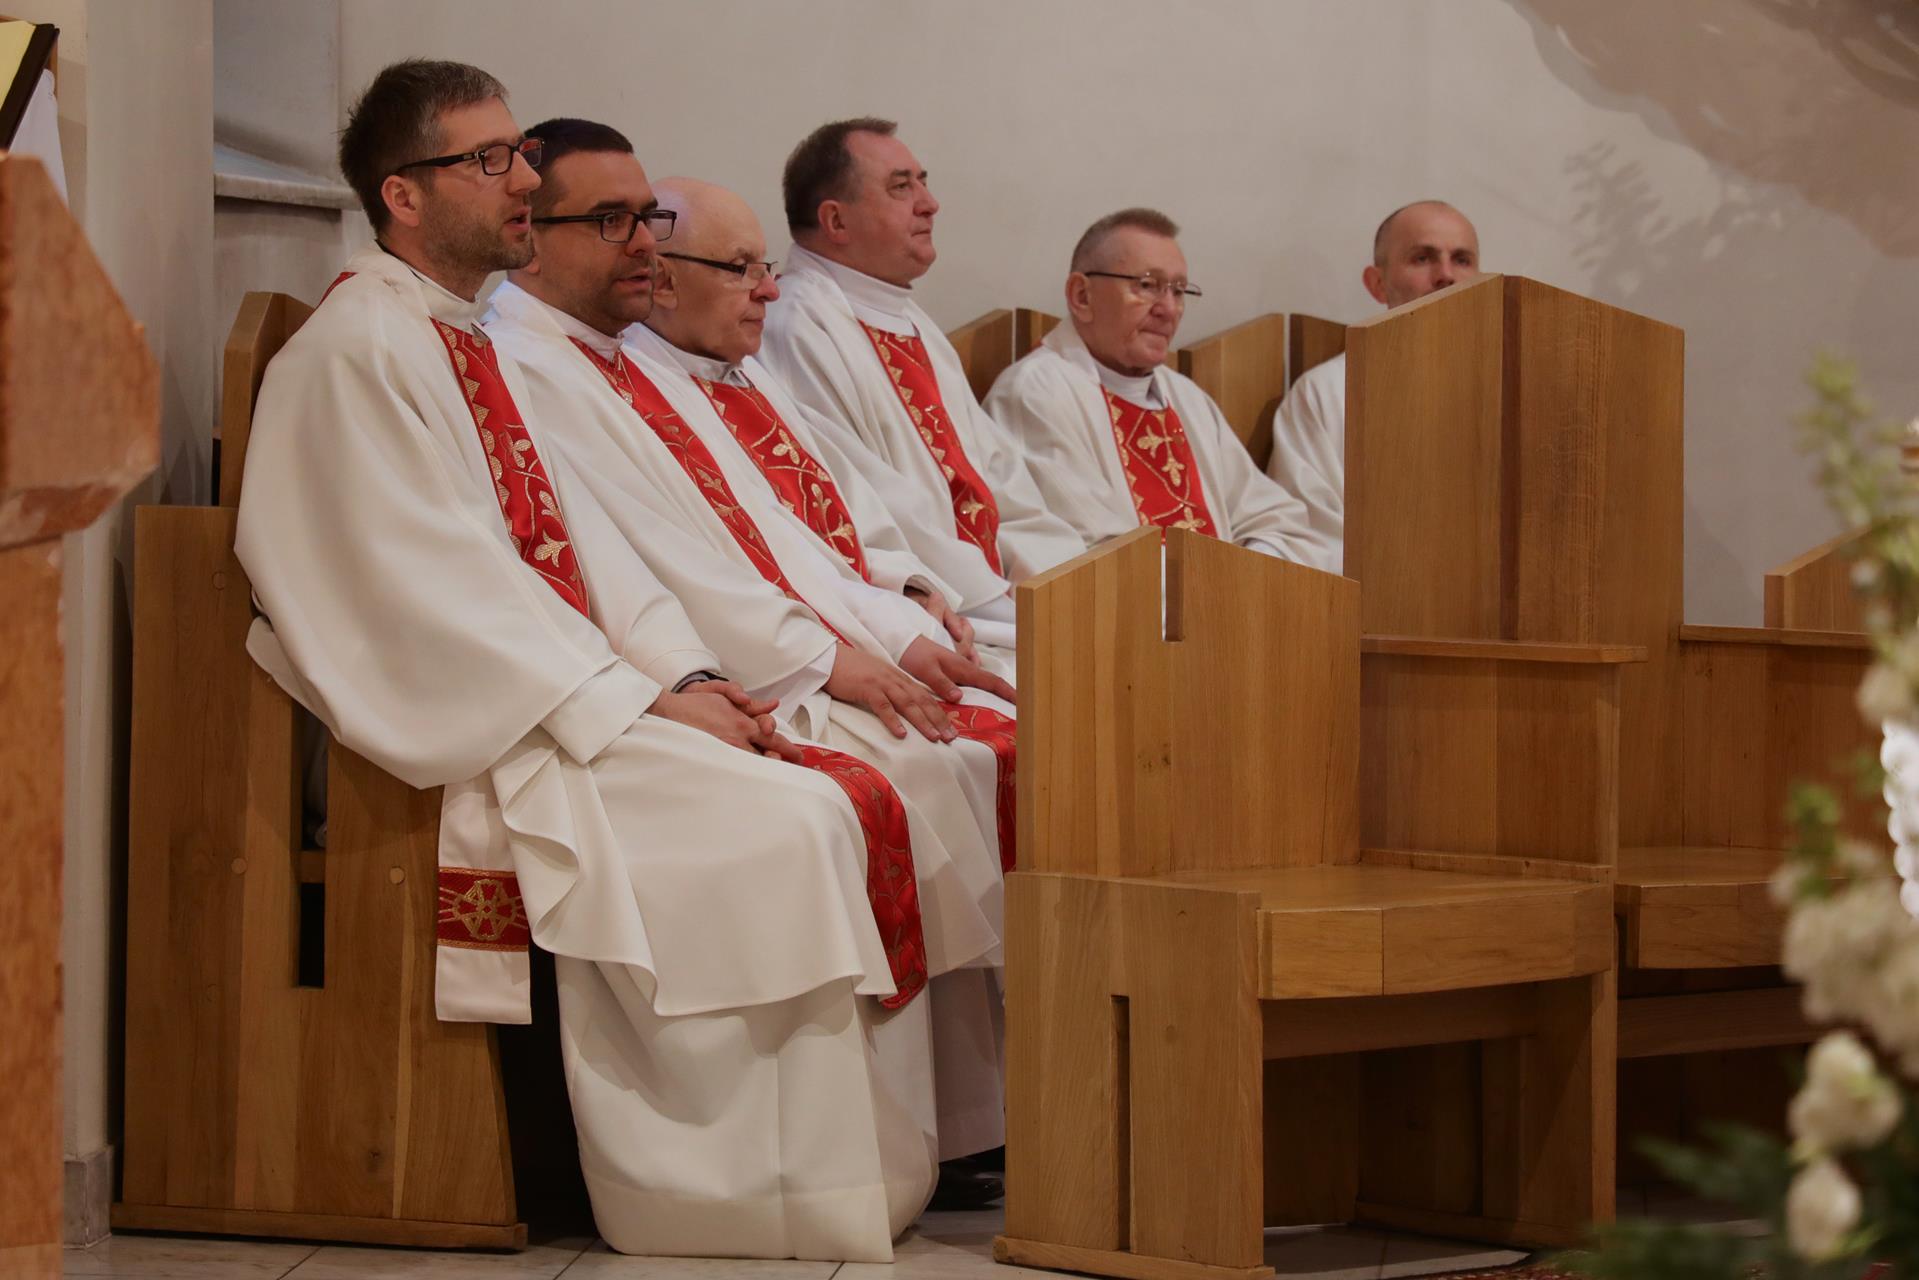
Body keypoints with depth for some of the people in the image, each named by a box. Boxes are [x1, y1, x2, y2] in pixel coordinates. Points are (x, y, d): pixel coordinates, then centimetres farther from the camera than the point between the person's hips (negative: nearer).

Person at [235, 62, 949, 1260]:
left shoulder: (474, 343, 20)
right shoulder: (357, 350, -10)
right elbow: (442, 589, -17)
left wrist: (687, 671, -1)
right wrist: (641, 704, -18)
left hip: (578, 700, 9)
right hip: (482, 744, -9)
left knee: (858, 798, -7)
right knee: (786, 827, -24)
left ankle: (887, 1159, -8)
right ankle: (787, 1190, -15)